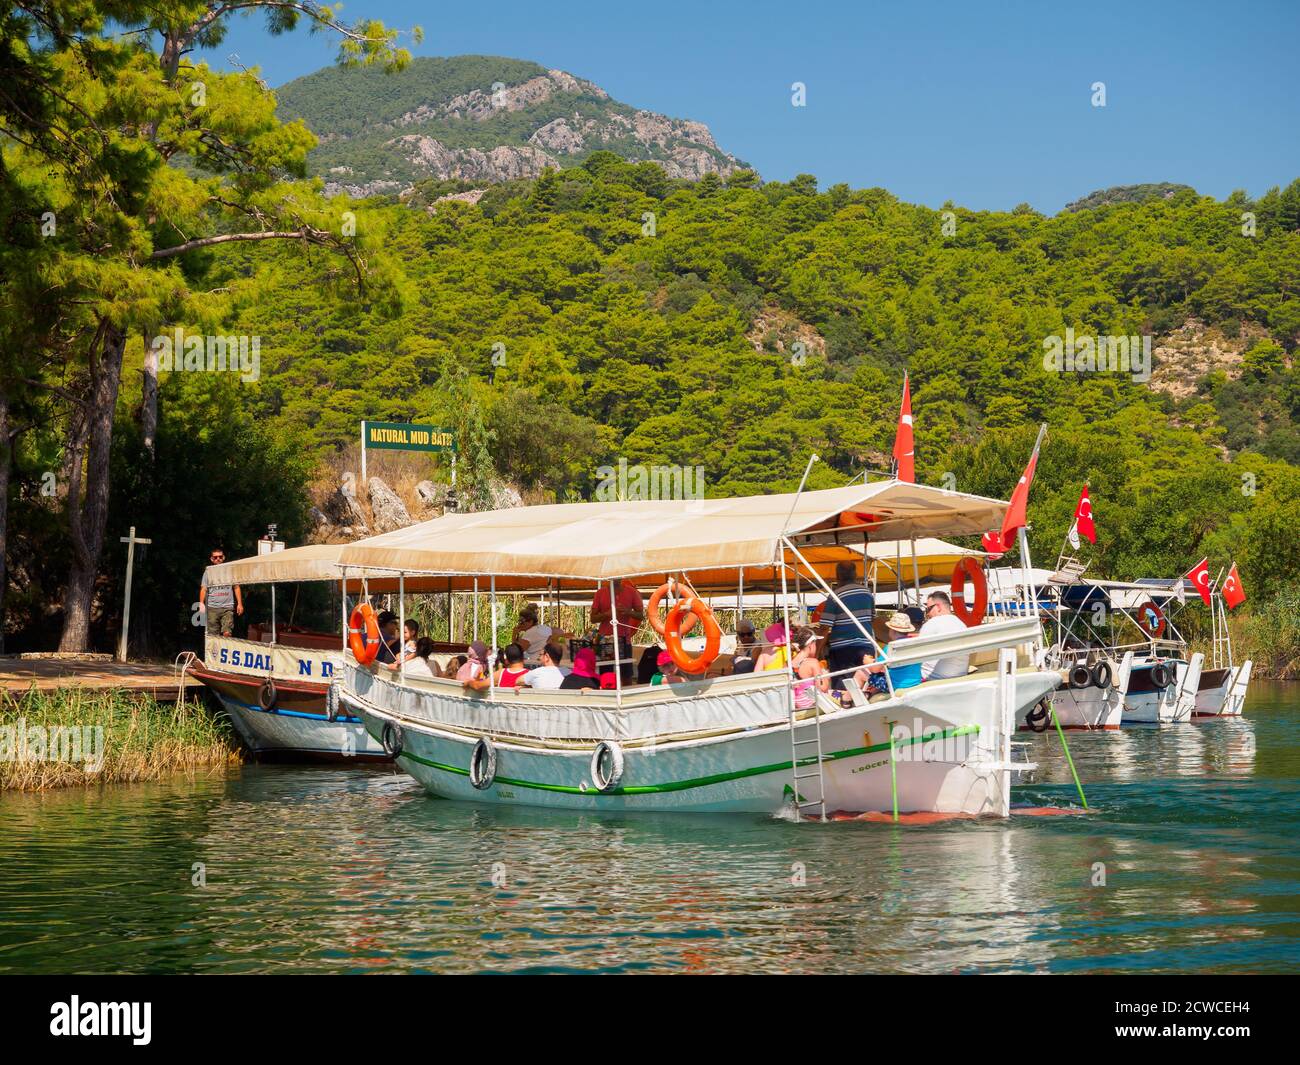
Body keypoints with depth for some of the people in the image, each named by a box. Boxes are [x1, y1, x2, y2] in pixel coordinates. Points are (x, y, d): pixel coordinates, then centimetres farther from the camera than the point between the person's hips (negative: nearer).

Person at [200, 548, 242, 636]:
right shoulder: (208, 572, 10)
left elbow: (236, 588, 12)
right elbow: (203, 589, 5)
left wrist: (239, 604, 5)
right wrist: (201, 603, -10)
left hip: (227, 607, -1)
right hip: (212, 608, 1)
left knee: (227, 633, -15)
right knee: (213, 635, -2)